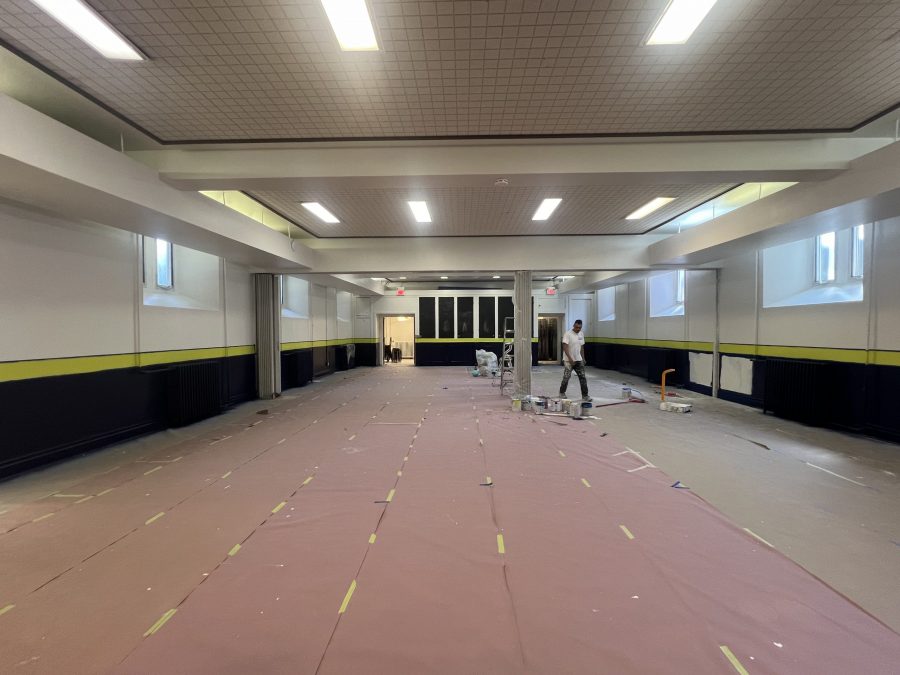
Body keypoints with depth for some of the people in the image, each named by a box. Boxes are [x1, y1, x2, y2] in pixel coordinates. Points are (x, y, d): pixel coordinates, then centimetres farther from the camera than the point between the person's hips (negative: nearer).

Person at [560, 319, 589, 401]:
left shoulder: (581, 334, 8)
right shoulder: (568, 334, -13)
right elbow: (565, 347, -19)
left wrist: (583, 358, 14)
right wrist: (570, 359, -23)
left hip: (579, 360, 6)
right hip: (568, 360, -6)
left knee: (583, 377, 2)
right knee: (566, 377, 1)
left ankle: (585, 395, 6)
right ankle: (562, 393, 20)